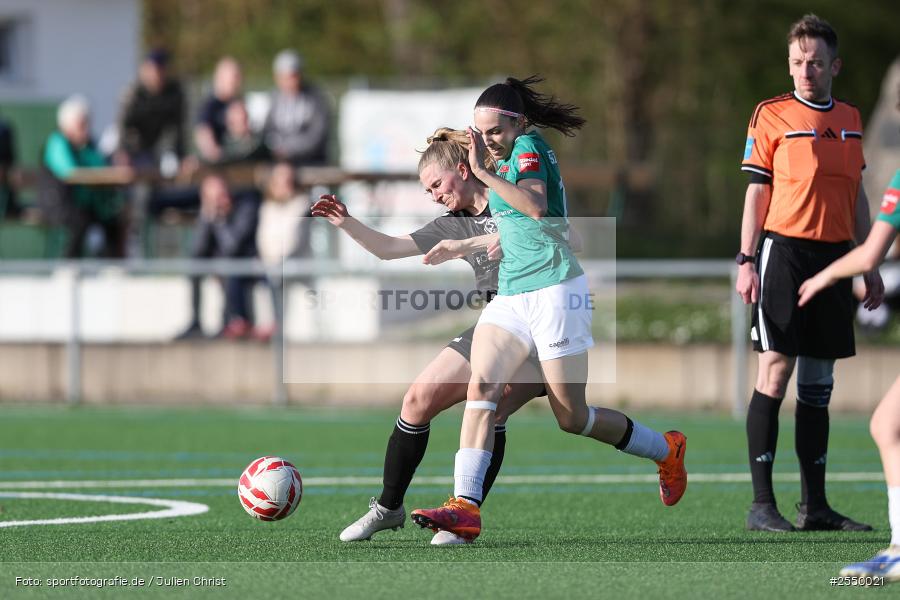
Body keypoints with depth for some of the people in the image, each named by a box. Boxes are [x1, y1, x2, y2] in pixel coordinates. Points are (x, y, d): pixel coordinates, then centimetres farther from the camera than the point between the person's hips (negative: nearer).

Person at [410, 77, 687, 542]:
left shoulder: (528, 148, -9)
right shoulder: (509, 156, 17)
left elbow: (536, 207, -28)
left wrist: (483, 172, -27)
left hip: (554, 291, -8)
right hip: (510, 296, 8)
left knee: (572, 418, -2)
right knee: (481, 386, -15)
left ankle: (666, 451, 23)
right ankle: (465, 506, -27)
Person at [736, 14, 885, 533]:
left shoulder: (851, 118, 14)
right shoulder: (773, 116, -1)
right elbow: (757, 193, -2)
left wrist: (870, 265, 15)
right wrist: (746, 261, -9)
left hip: (833, 256, 5)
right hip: (785, 251, -5)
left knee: (819, 381, 7)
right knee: (776, 372, -8)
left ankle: (815, 505, 10)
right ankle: (762, 504, -7)